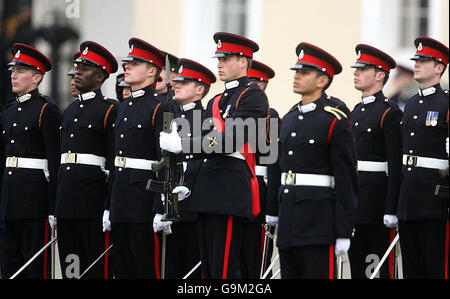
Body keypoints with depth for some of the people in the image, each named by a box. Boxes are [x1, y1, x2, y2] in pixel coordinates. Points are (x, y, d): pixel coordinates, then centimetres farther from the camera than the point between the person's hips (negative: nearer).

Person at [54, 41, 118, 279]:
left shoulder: (110, 110, -4)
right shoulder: (70, 111, 20)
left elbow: (114, 161, -9)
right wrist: (55, 209, 17)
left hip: (94, 196, -8)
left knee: (97, 267, -6)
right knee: (70, 267, 7)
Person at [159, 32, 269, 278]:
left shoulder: (253, 97, -6)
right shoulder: (216, 102, 23)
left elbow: (230, 141, -17)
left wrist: (183, 145, -20)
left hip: (231, 188, -9)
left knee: (224, 268, -10)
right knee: (208, 267, 9)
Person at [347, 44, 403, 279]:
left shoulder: (390, 112, -8)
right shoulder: (356, 112, 17)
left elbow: (396, 165, -14)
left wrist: (391, 210, -19)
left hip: (377, 200, -8)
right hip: (354, 202, 9)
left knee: (380, 267, -7)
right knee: (356, 263, 10)